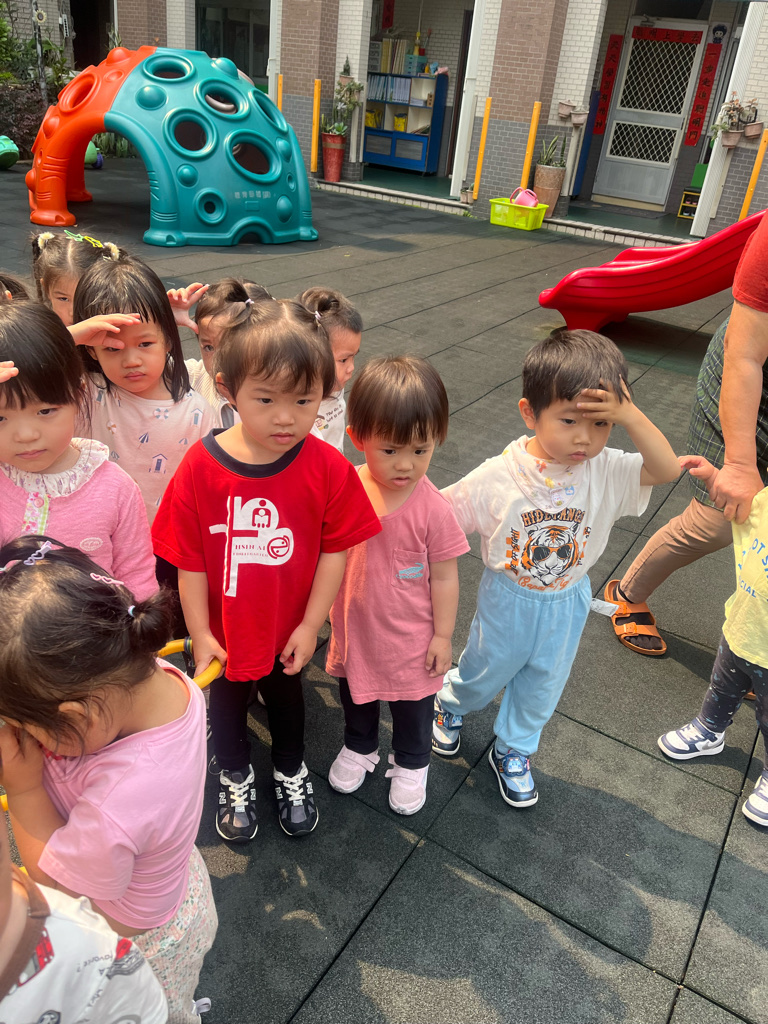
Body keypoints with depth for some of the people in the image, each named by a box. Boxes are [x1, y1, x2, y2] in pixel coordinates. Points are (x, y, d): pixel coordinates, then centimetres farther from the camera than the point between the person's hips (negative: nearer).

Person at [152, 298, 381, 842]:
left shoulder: (328, 468, -22)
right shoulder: (200, 469, -23)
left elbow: (335, 551, -13)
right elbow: (189, 562, -14)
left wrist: (310, 625, -9)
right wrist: (200, 633, -8)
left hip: (289, 630, 0)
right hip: (224, 633, 0)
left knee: (287, 699, 27)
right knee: (227, 705, 26)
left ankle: (291, 769, 57)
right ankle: (237, 776, 56)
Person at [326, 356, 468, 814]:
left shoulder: (434, 509, -24)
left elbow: (444, 577, -13)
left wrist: (442, 636, -6)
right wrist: (328, 612, 5)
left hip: (411, 634, -2)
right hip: (355, 626, 3)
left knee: (413, 703, 22)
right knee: (355, 693, 28)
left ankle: (411, 763, 51)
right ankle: (360, 747, 57)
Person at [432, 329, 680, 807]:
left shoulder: (606, 471, -20)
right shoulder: (499, 475, -26)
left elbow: (668, 468, -32)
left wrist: (630, 415, -42)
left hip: (567, 602, 3)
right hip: (509, 599, -2)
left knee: (542, 686, 24)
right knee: (486, 670, 24)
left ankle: (513, 750, 52)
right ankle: (451, 702, 60)